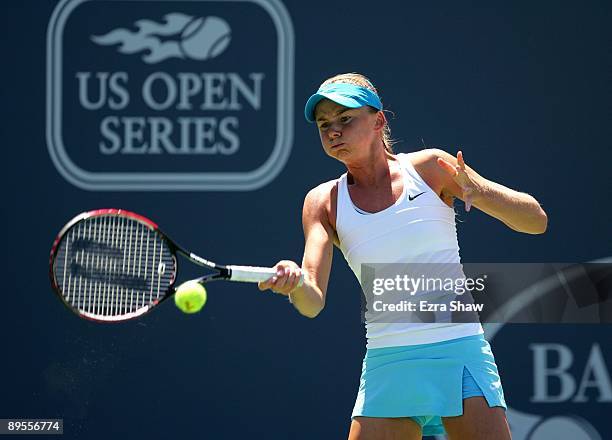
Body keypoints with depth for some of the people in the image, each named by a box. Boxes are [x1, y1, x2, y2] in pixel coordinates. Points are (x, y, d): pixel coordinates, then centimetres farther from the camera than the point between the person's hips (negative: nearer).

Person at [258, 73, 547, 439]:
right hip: (386, 366, 2)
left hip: (458, 352, -2)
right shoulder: (324, 203, 7)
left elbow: (537, 221, 1)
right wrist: (296, 282, -29)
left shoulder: (429, 168, 2)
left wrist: (478, 193, -18)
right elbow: (313, 302, -5)